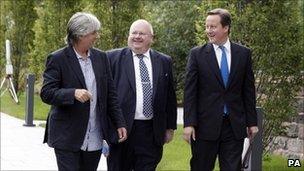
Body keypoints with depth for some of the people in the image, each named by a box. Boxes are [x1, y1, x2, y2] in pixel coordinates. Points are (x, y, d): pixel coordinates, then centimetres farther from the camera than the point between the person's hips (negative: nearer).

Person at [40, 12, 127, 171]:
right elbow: (46, 93, -12)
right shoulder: (57, 59, -6)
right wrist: (73, 93, -28)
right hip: (67, 138, -5)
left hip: (95, 139, 5)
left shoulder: (101, 57, 9)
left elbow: (110, 94, 12)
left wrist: (119, 123, 6)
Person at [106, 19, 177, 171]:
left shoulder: (164, 62, 9)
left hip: (151, 132, 2)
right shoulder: (113, 58, 2)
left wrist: (170, 127, 11)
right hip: (121, 129, -2)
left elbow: (170, 97, 12)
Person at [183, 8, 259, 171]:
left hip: (235, 125, 1)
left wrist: (252, 121, 7)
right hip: (205, 125, -1)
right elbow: (190, 92, -3)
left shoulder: (244, 53, 6)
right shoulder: (197, 54, 0)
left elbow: (249, 90, 8)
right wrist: (189, 123, -10)